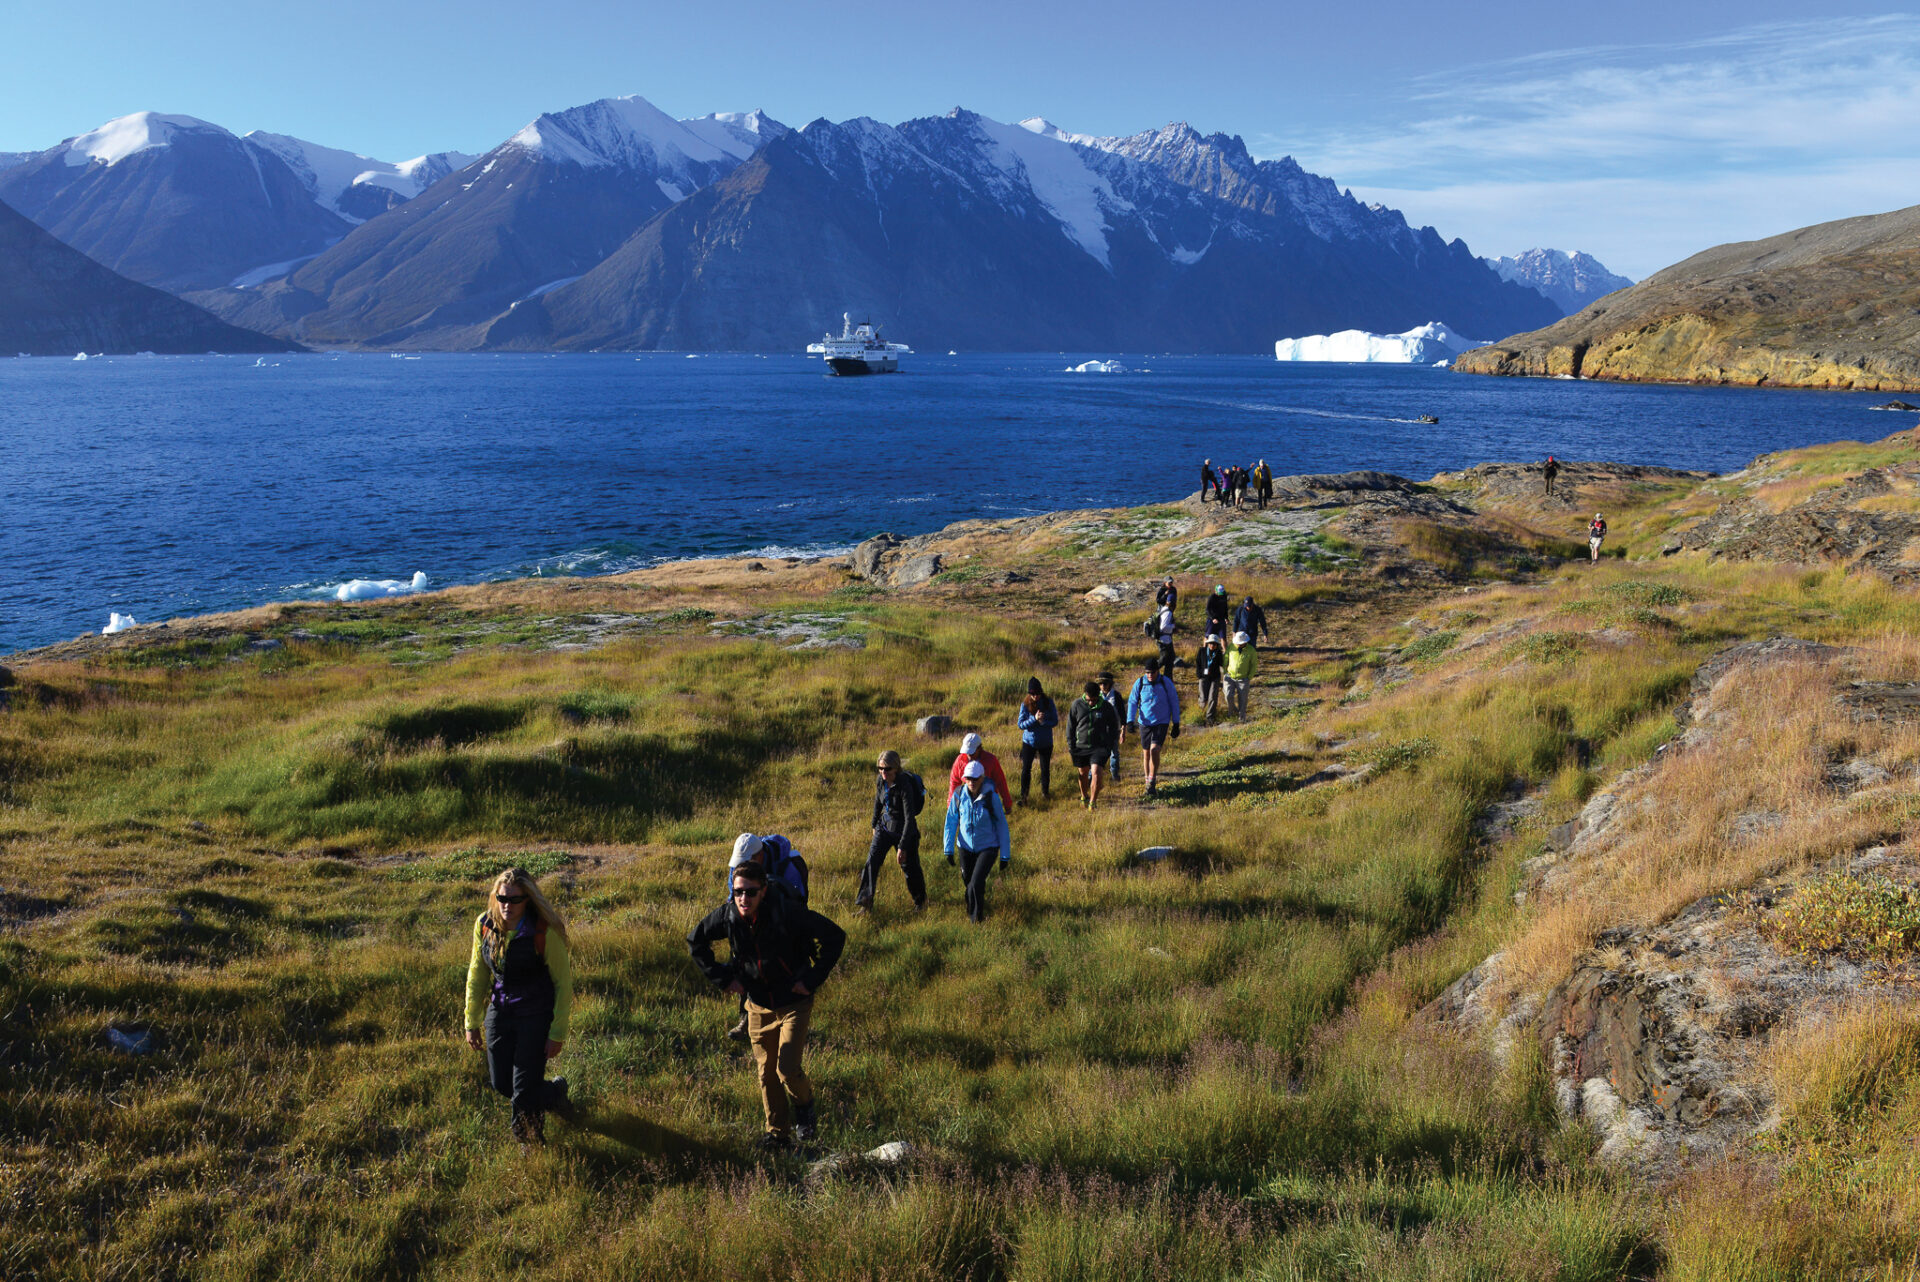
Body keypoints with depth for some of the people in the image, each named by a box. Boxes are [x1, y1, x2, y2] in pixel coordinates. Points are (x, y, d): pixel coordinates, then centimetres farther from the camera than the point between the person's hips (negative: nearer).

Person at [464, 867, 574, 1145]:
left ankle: (528, 1142, 30)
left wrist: (557, 1034, -10)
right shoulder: (484, 925, -7)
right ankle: (554, 1092, 43)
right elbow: (477, 975, 7)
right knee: (500, 1083, 13)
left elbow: (563, 982, -12)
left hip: (536, 1016, -5)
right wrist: (472, 1022, 9)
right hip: (499, 1012, 5)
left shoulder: (545, 932, -21)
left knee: (523, 1091, -3)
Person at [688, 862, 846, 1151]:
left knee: (788, 1069, -12)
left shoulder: (787, 913, -25)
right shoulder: (727, 916, -13)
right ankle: (778, 1133, 29)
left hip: (793, 1003, -4)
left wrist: (813, 979, -18)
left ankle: (804, 1105, 21)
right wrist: (723, 978, 1)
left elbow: (835, 936, -19)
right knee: (767, 1073, 11)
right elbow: (695, 940, 6)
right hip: (758, 1006, 4)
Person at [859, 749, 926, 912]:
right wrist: (875, 824, 24)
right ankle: (866, 901, -2)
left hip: (904, 830, -5)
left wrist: (903, 846, -29)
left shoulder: (904, 786, -28)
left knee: (909, 867, 8)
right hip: (885, 826, 5)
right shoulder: (880, 781, -8)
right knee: (872, 861, -8)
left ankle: (920, 901, 33)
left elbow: (909, 818, -28)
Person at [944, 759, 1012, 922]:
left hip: (988, 847, -3)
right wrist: (949, 849, -1)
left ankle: (977, 918, 4)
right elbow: (951, 822, 1)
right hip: (965, 847, 3)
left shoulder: (991, 797, -15)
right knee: (968, 882, 15)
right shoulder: (959, 795, -9)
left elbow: (1002, 825, -7)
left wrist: (1005, 855, -5)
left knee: (976, 883, -17)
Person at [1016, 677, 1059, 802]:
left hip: (1046, 742, 1)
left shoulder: (1048, 702, -8)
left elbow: (1055, 721, -6)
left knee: (1045, 769, 13)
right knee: (1026, 769, -3)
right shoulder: (1025, 704, -10)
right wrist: (1034, 719, -28)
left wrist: (1043, 722, -25)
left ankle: (1045, 792, 33)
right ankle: (1023, 796, 6)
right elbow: (1021, 724, -13)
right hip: (1029, 741, -1)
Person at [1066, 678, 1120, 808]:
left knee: (1096, 773, -16)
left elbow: (1114, 728, 7)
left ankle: (1092, 803, -8)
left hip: (1100, 747, -2)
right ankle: (1084, 796, 41)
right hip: (1081, 747, 2)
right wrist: (1071, 746, 2)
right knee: (1083, 773, 16)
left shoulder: (1107, 707, -6)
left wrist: (1113, 747, 4)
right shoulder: (1077, 705, -5)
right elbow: (1070, 727, 4)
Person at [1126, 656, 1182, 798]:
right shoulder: (1139, 683, -3)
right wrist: (1130, 721, -6)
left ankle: (1152, 781, -7)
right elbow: (1132, 702, 5)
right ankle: (1149, 782, 27)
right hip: (1144, 723, 2)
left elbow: (1174, 702, 3)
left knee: (1154, 750, -19)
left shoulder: (1166, 682, -6)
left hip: (1161, 722, -2)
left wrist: (1176, 724, 4)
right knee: (1146, 753, 9)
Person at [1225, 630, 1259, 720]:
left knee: (1242, 700, 2)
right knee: (1229, 696, -15)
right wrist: (1225, 672, 4)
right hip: (1230, 677, 1)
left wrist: (1250, 677, -4)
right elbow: (1225, 659, 6)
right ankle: (1232, 711, 14)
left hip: (1243, 679, -1)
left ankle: (1242, 718, 16)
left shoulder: (1251, 650, -10)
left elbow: (1254, 665, 1)